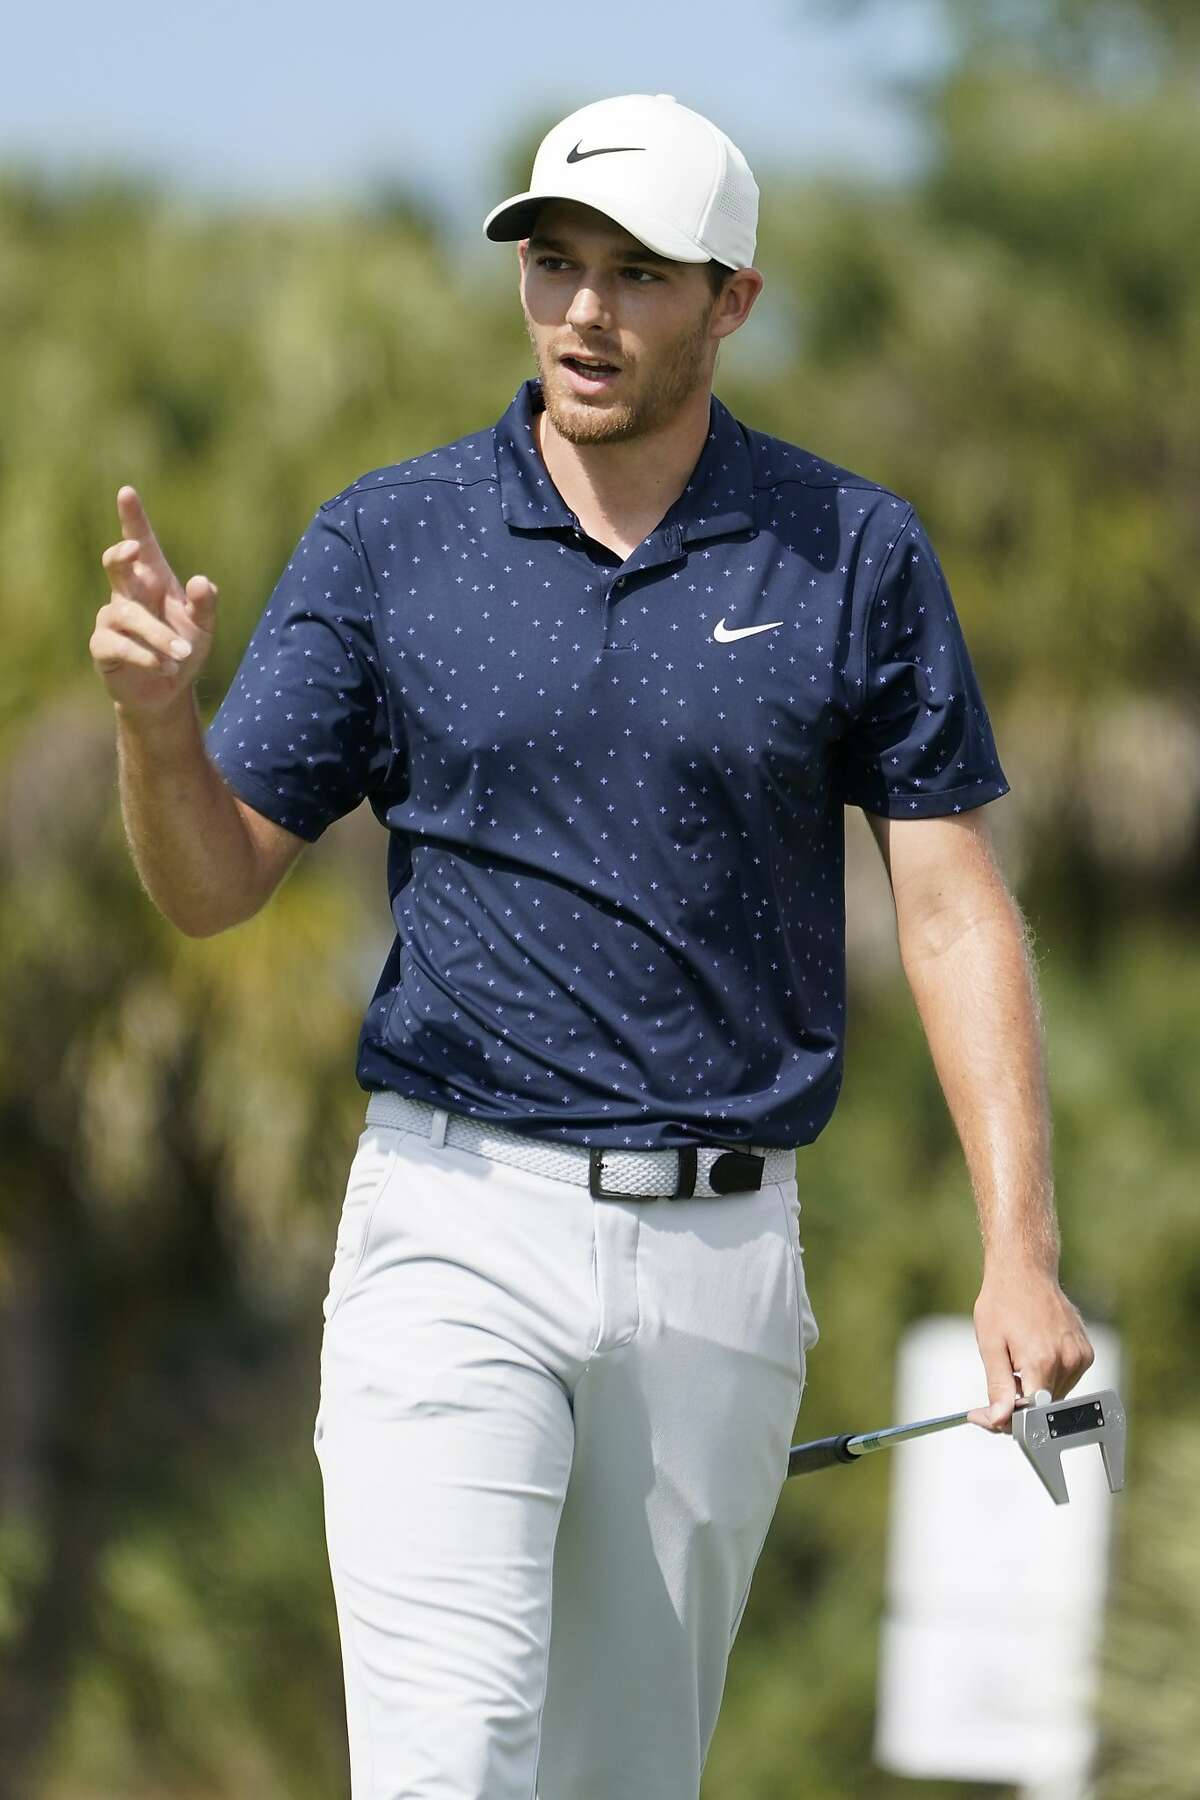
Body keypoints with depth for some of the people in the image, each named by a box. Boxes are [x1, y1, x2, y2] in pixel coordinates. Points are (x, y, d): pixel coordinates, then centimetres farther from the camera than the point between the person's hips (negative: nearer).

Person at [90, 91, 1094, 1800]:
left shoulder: (856, 557, 1)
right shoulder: (387, 540, 1)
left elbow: (954, 910, 1)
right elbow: (215, 884, 4)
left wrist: (1021, 1254, -7)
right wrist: (156, 717, -19)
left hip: (722, 1254, 1)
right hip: (458, 1224, -1)